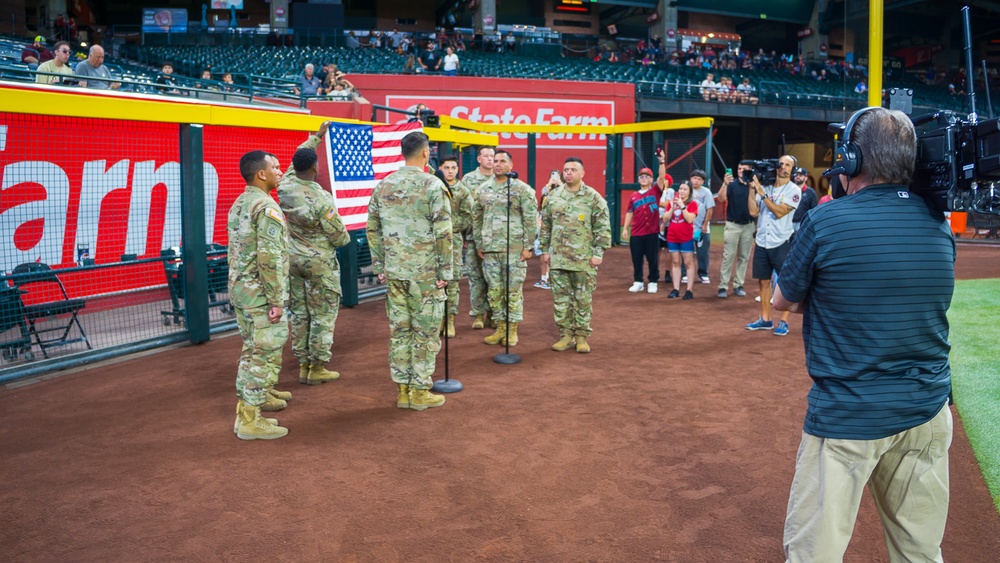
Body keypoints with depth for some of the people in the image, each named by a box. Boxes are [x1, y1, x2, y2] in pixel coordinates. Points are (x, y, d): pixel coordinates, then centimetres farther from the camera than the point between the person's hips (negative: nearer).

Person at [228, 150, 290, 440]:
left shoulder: (238, 205, 13)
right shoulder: (267, 207, -17)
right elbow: (270, 258, -23)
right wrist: (276, 301, -20)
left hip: (239, 289, 9)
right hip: (260, 294, -9)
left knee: (252, 351, 20)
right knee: (265, 355, -3)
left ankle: (253, 400, 32)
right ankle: (250, 421, 1)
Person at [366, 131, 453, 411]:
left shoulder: (383, 186, 6)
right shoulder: (433, 185, -10)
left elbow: (372, 229, 9)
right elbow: (443, 233, -14)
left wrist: (379, 267, 15)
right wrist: (445, 271, -7)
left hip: (393, 272, 5)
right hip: (425, 273, -5)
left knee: (399, 330, 11)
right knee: (426, 332, 5)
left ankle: (403, 390, 18)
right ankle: (420, 391, 12)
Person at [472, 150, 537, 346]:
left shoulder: (522, 189, -3)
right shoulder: (482, 190, 11)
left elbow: (530, 219, -5)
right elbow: (476, 218, 16)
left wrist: (528, 246, -9)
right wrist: (479, 244, 12)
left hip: (514, 248, -5)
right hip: (490, 249, 5)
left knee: (514, 289, 1)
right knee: (494, 289, 9)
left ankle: (512, 330, 11)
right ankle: (501, 327, 21)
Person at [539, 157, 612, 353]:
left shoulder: (593, 197, -4)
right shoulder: (553, 196, 8)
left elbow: (603, 227, -5)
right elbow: (545, 225, 13)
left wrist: (598, 253, -10)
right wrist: (545, 250, 9)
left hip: (584, 258, -3)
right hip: (558, 257, 3)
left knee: (583, 299, 4)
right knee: (561, 298, 7)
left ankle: (582, 336, 14)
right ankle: (566, 334, 17)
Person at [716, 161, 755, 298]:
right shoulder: (732, 184, -4)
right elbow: (721, 199, -18)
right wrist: (725, 184, -32)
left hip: (748, 226, 3)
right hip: (732, 225, -3)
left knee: (744, 257, 8)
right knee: (728, 256, -3)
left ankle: (738, 285, 15)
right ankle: (723, 286, -2)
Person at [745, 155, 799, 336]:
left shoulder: (794, 190, -5)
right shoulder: (765, 186, 8)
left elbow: (780, 212, -16)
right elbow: (753, 211, 3)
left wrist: (762, 193, -16)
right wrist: (752, 188, -3)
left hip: (782, 243, -5)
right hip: (762, 242, 5)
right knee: (763, 281, 11)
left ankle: (784, 322, 6)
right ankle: (765, 319, 21)